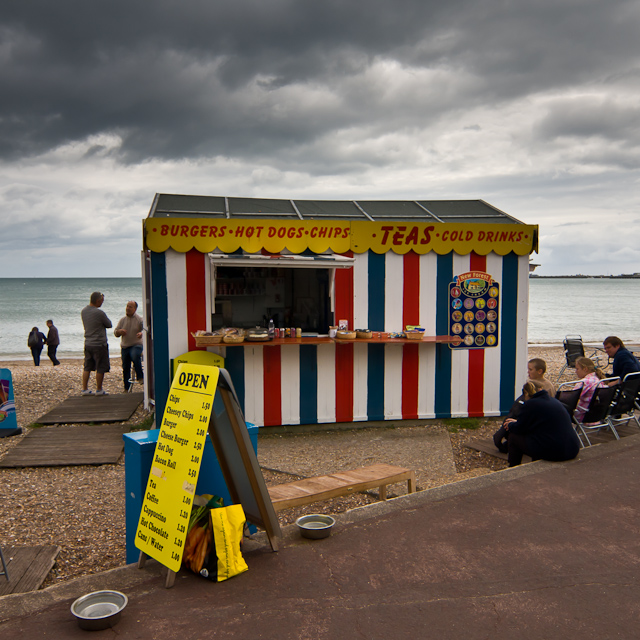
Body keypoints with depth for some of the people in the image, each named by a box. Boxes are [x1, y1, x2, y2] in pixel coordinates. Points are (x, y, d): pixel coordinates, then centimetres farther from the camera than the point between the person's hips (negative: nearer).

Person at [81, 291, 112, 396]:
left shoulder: (83, 311, 4)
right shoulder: (99, 313, -18)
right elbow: (109, 325, -7)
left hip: (88, 343, 7)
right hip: (99, 344, -7)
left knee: (87, 367, 12)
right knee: (101, 368, 4)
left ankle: (84, 389, 15)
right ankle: (99, 390, 10)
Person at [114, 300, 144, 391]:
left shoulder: (139, 320, -2)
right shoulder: (122, 320, 12)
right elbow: (115, 333, 13)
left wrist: (141, 333, -38)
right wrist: (120, 331, -12)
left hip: (136, 345, -5)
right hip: (124, 347, 5)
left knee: (135, 355, -38)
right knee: (125, 367, 8)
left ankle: (140, 377, -26)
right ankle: (126, 388, 20)